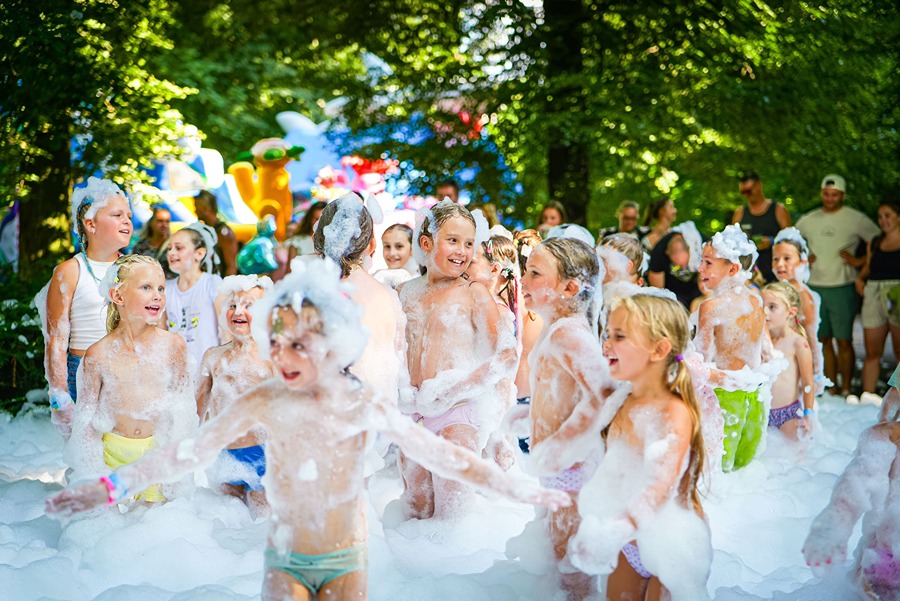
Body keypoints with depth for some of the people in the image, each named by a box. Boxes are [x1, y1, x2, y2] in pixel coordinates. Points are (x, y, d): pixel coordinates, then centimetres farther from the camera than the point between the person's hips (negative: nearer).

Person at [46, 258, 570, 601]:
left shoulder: (365, 406, -12)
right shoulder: (263, 403, -11)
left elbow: (439, 453, -8)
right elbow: (190, 452, -9)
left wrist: (519, 488, -10)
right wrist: (112, 487, -15)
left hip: (347, 558, 0)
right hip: (286, 558, 0)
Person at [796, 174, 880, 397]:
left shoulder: (856, 219, -1)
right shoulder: (808, 220, 11)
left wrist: (859, 261, -6)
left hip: (842, 288, -4)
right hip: (815, 288, 4)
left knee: (844, 341, -5)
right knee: (824, 341, 7)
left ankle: (846, 390, 3)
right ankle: (832, 390, 13)